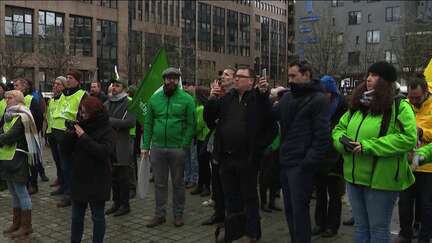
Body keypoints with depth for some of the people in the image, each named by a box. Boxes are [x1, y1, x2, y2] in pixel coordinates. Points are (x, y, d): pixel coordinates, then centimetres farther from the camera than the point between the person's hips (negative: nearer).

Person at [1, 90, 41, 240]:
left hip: (17, 159, -9)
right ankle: (17, 223, 26)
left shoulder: (22, 117, -12)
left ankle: (26, 226, 7)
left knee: (21, 192, -2)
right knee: (13, 193, 15)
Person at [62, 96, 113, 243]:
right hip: (78, 178, 5)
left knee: (98, 216, 8)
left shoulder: (106, 130, -9)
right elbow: (66, 151, 6)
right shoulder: (79, 126, 5)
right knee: (76, 216, 16)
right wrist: (69, 134, -12)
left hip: (97, 181, -5)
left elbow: (104, 151, -24)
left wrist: (84, 137, -23)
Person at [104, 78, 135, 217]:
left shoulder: (129, 103, -7)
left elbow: (130, 122, -20)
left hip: (123, 145, -6)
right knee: (113, 176, 13)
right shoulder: (108, 103, 15)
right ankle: (116, 202, 25)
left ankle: (124, 205, 13)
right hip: (110, 144, 7)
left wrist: (110, 121, -19)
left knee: (123, 177, 1)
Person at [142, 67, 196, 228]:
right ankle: (160, 214, 24)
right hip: (157, 147, 3)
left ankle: (178, 214, 23)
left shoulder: (187, 99, -3)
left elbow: (191, 125, -7)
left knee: (178, 183, 10)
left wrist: (184, 146, -14)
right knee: (159, 183, 12)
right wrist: (145, 145, 1)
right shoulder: (155, 98, 7)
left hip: (177, 148, -3)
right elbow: (148, 123, 6)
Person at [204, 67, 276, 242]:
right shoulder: (226, 98, 10)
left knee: (249, 196, 9)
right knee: (230, 196, 17)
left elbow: (271, 122, -18)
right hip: (226, 158, 5)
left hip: (247, 158, -5)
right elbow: (209, 119, 9)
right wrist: (211, 100, -5)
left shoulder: (258, 99, -6)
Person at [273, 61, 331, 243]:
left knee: (299, 210, -2)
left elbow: (322, 136, -13)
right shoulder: (287, 97, 14)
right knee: (289, 209, 15)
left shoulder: (318, 99, -8)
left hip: (301, 165, -7)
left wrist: (309, 163, -18)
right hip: (285, 162, 7)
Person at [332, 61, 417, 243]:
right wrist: (343, 140, -9)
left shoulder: (399, 106, -9)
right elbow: (338, 129, 16)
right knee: (360, 227, 19)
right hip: (354, 177, 6)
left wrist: (368, 146, -23)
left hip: (381, 180, -6)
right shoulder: (357, 106, 12)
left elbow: (408, 138, -21)